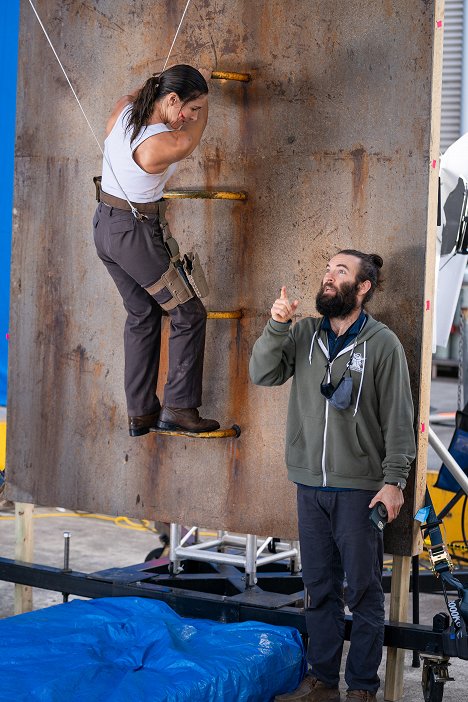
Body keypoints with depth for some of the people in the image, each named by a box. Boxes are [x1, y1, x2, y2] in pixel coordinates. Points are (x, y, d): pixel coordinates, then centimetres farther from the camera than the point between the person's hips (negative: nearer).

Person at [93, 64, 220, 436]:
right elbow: (193, 134, -4)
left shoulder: (123, 109, -7)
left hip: (106, 225, 9)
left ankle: (141, 414, 21)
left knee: (142, 315, 18)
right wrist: (201, 106, 13)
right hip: (138, 233, -9)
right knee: (189, 314, 5)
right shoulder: (163, 144, -27)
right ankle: (179, 407, 5)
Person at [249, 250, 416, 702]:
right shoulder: (303, 334, 7)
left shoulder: (382, 344, -5)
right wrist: (276, 326, -13)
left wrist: (394, 481, -12)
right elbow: (262, 374, 0)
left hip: (359, 488, -4)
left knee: (363, 592, 3)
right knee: (319, 588, 13)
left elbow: (398, 419, -6)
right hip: (310, 484, 4)